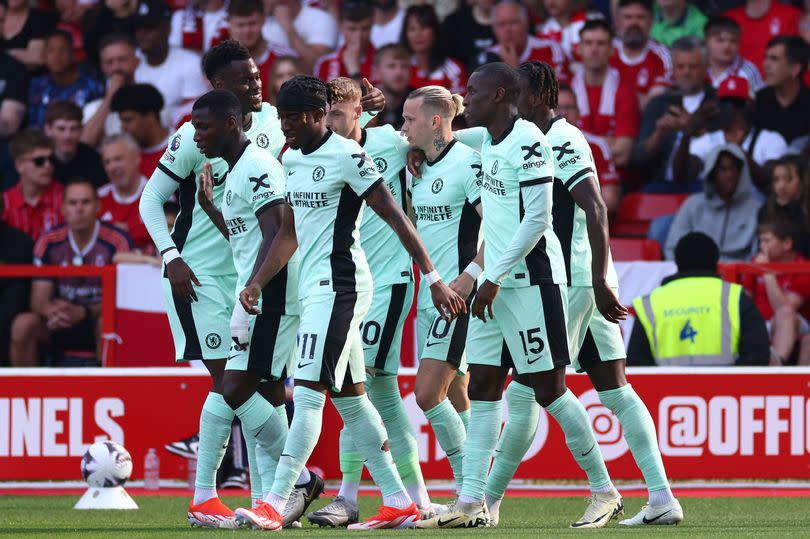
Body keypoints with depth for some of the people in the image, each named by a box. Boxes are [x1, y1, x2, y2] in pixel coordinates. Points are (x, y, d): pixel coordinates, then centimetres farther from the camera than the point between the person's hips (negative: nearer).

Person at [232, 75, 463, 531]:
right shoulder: (292, 159, 14)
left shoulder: (346, 155, -12)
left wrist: (433, 279, -15)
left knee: (308, 393, -13)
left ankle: (276, 505, -16)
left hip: (338, 285, -9)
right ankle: (399, 503, 14)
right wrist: (257, 283, 15)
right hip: (314, 287, 9)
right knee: (349, 398, 10)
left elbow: (396, 217, -12)